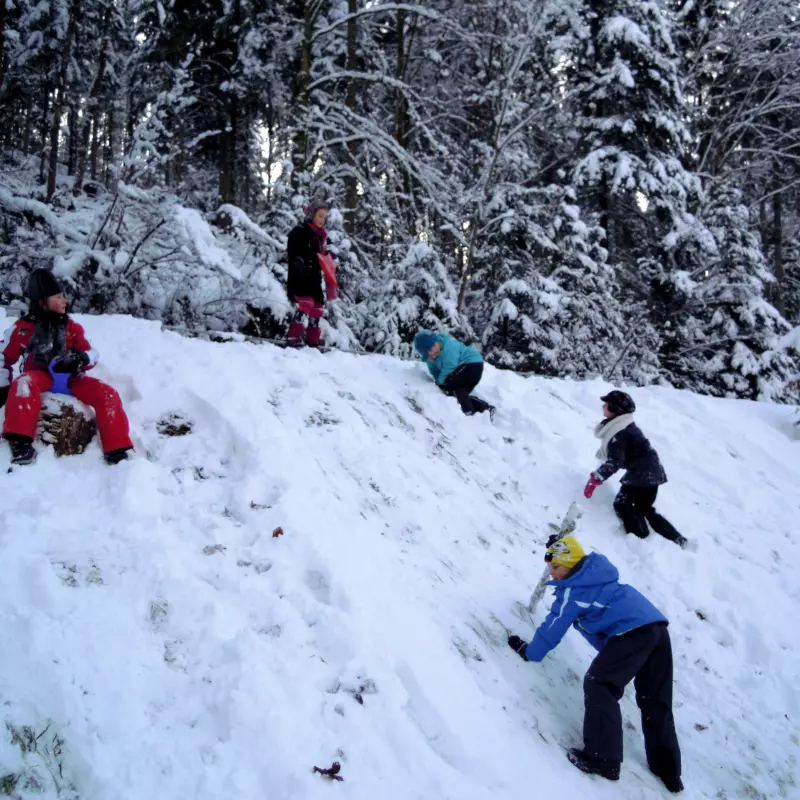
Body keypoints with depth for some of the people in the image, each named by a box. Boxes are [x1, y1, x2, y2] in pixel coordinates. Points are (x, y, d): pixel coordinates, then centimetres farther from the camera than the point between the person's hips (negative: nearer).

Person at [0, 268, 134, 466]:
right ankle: (21, 443, -48)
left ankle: (117, 450, -25)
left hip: (70, 378, 3)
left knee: (107, 394, -21)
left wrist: (81, 359, -18)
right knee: (24, 383, -38)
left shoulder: (72, 327, 12)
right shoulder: (23, 328, 4)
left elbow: (91, 354, 5)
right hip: (41, 377, -3)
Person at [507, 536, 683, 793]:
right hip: (657, 625, 9)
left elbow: (552, 629, 5)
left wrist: (528, 652, 19)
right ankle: (669, 770, 21)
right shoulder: (598, 571, 20)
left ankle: (602, 758, -16)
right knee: (656, 701, 15)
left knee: (599, 685, -9)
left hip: (632, 631, -9)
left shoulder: (572, 590, -2)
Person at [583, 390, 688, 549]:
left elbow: (615, 462, -28)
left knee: (623, 505, -6)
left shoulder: (619, 432, -21)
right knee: (645, 508, 19)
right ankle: (679, 540, 18)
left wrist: (595, 478, -25)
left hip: (643, 474, -11)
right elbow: (615, 456, 23)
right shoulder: (620, 426, 11)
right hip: (650, 472, 11)